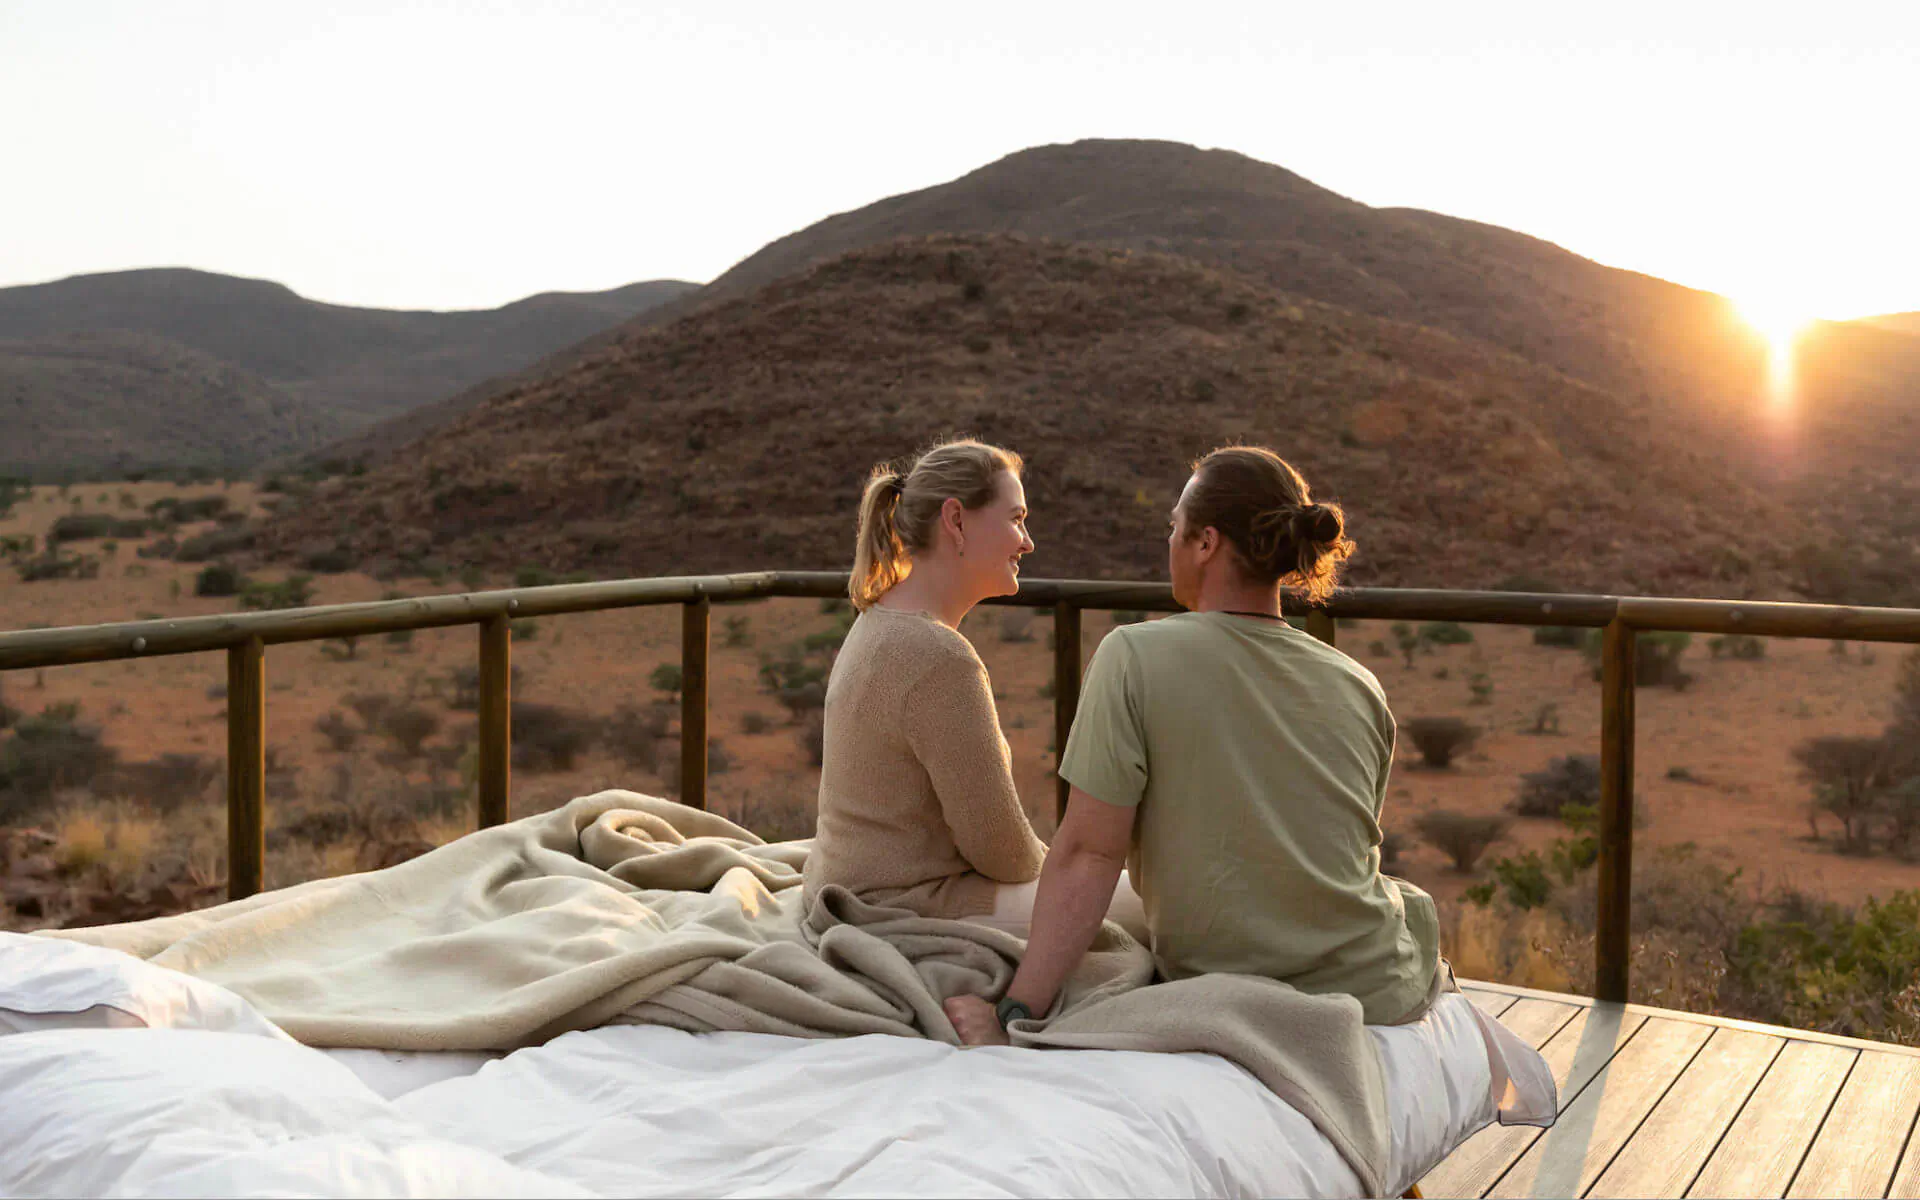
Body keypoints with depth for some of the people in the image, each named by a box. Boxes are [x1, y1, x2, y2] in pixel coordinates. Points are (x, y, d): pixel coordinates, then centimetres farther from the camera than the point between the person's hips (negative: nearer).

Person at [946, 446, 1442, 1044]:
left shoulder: (1134, 658, -13)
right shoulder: (1359, 687, -1)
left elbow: (1088, 854, -18)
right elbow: (1354, 853, 10)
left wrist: (1012, 1014, -16)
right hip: (1379, 1001, 2)